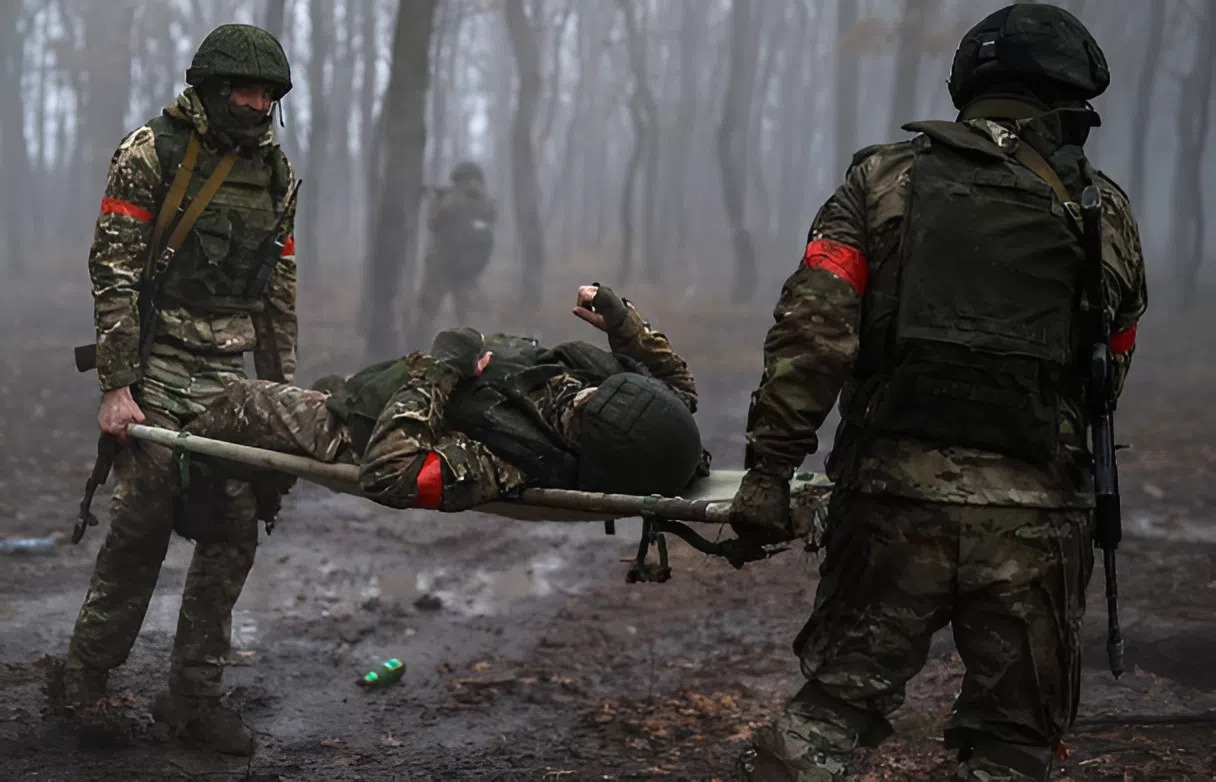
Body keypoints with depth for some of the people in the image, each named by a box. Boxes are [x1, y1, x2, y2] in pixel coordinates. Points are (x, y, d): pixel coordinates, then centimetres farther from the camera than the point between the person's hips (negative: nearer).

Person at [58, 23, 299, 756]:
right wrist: (117, 385, -15)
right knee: (141, 528, -6)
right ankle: (85, 678, 13)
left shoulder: (274, 169, 10)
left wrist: (283, 386, 13)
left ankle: (194, 695, 13)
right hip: (159, 369, -5)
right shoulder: (151, 153, -7)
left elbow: (280, 285, 15)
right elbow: (114, 272, -10)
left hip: (230, 374, 6)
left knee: (235, 534, 2)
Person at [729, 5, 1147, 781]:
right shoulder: (1105, 213, 8)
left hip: (895, 492, 0)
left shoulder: (884, 179, 6)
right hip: (1034, 509, 0)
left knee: (835, 701, 12)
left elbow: (813, 327, -5)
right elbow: (1108, 372, 14)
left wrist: (771, 465, -5)